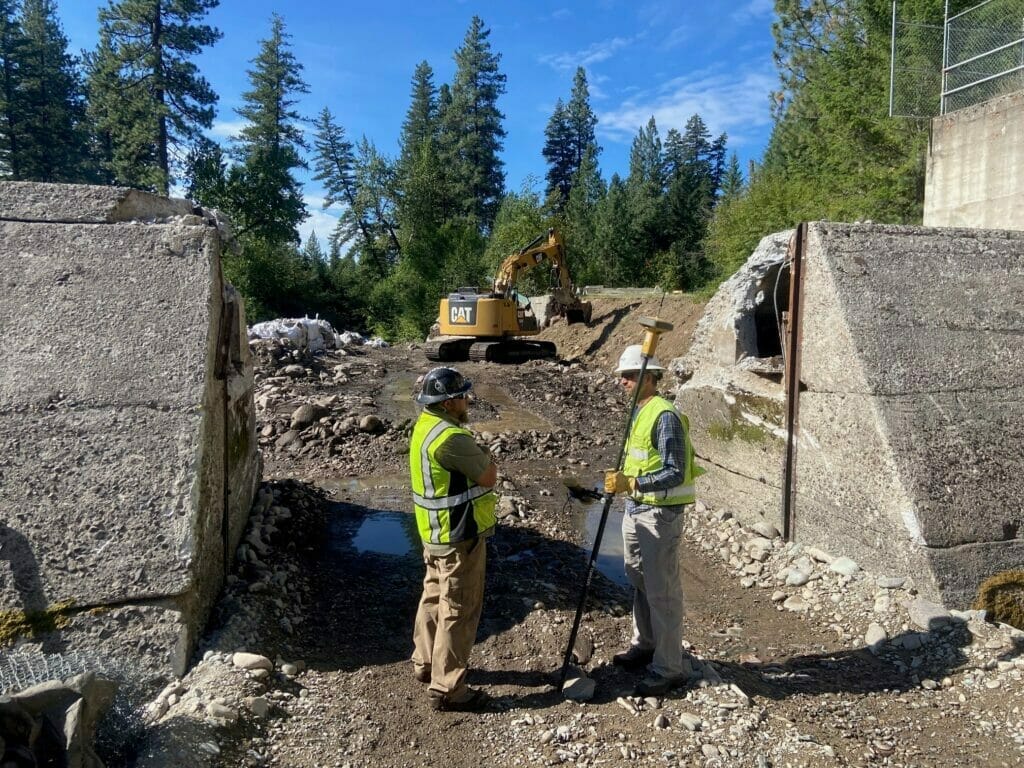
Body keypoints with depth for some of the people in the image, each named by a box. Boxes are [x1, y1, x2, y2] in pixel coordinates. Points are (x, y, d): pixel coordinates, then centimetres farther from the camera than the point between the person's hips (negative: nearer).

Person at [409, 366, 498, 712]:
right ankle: (446, 688, 10)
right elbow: (488, 476, -18)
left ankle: (425, 663, 38)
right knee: (459, 610, 0)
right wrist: (488, 460, 0)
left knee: (435, 597, 22)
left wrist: (478, 459, -5)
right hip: (459, 536, -10)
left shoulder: (425, 425, 5)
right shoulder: (451, 437, -26)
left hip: (435, 533, 10)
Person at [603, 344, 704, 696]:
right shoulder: (638, 412, 11)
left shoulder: (665, 416, -19)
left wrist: (631, 484, -29)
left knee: (662, 591, -1)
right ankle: (644, 645, 38)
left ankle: (668, 668, 11)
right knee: (639, 581, 21)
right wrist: (621, 478, 11)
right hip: (636, 508, 10)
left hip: (660, 513, -10)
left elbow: (674, 473, -24)